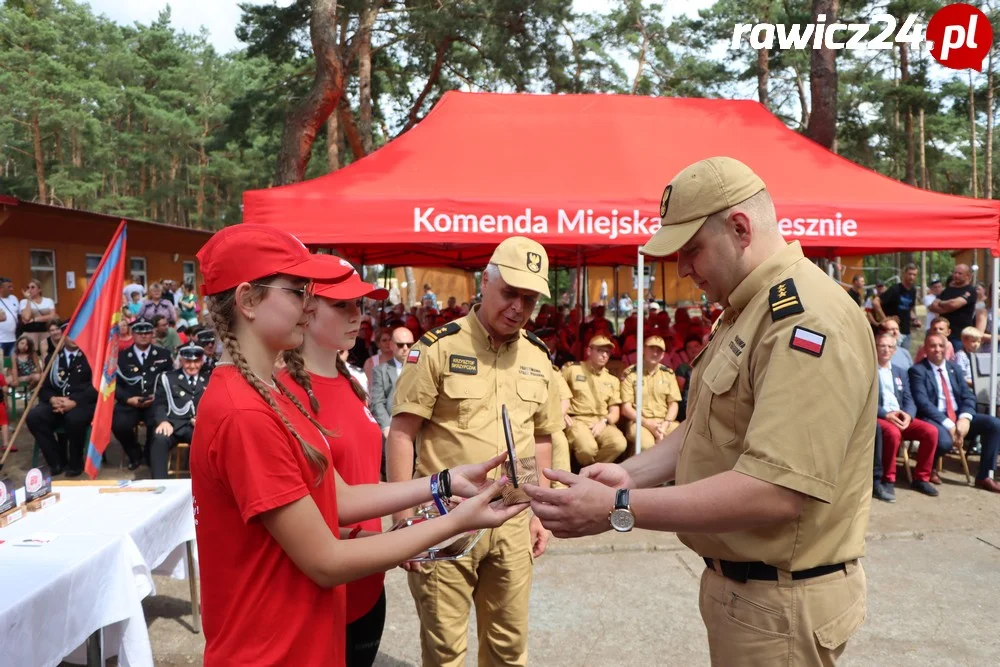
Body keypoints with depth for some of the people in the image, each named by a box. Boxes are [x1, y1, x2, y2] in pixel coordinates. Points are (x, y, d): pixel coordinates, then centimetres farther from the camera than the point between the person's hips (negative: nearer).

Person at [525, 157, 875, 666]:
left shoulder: (808, 319, -24)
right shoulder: (744, 312, 10)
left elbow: (776, 491, -31)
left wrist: (619, 509, -29)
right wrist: (632, 473, -1)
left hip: (781, 604, -9)